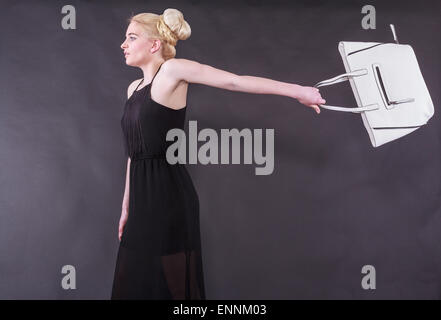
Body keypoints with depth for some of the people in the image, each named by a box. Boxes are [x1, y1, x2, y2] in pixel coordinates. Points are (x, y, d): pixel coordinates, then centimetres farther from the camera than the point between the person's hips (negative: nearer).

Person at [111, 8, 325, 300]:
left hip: (169, 194, -8)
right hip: (144, 197, 8)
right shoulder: (134, 88, 17)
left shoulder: (172, 70, -7)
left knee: (169, 282, 0)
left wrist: (297, 91, -21)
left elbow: (234, 81, -15)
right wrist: (127, 205, 22)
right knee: (138, 282, 13)